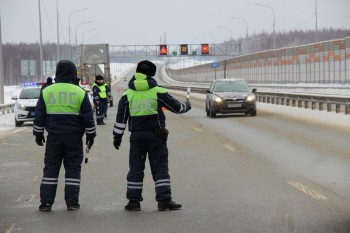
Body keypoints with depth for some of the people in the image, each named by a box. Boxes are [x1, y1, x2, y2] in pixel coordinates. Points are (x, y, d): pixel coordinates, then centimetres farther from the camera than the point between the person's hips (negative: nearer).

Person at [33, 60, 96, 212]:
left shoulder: (47, 91, 2)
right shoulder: (80, 93, -2)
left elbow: (39, 116, 6)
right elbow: (88, 117, 1)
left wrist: (38, 133, 15)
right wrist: (90, 135, 10)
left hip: (54, 137, 1)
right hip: (74, 137, -1)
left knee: (51, 168, 6)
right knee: (73, 168, 5)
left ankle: (46, 202, 3)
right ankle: (72, 202, 3)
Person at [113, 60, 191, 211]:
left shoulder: (127, 95, 3)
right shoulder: (158, 92, -3)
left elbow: (121, 118, 2)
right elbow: (176, 107, 4)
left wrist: (117, 137, 9)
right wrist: (187, 106, 25)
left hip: (136, 136, 2)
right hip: (156, 135, -2)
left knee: (136, 168, 8)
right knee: (160, 168, 3)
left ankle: (133, 201, 8)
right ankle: (164, 200, -2)